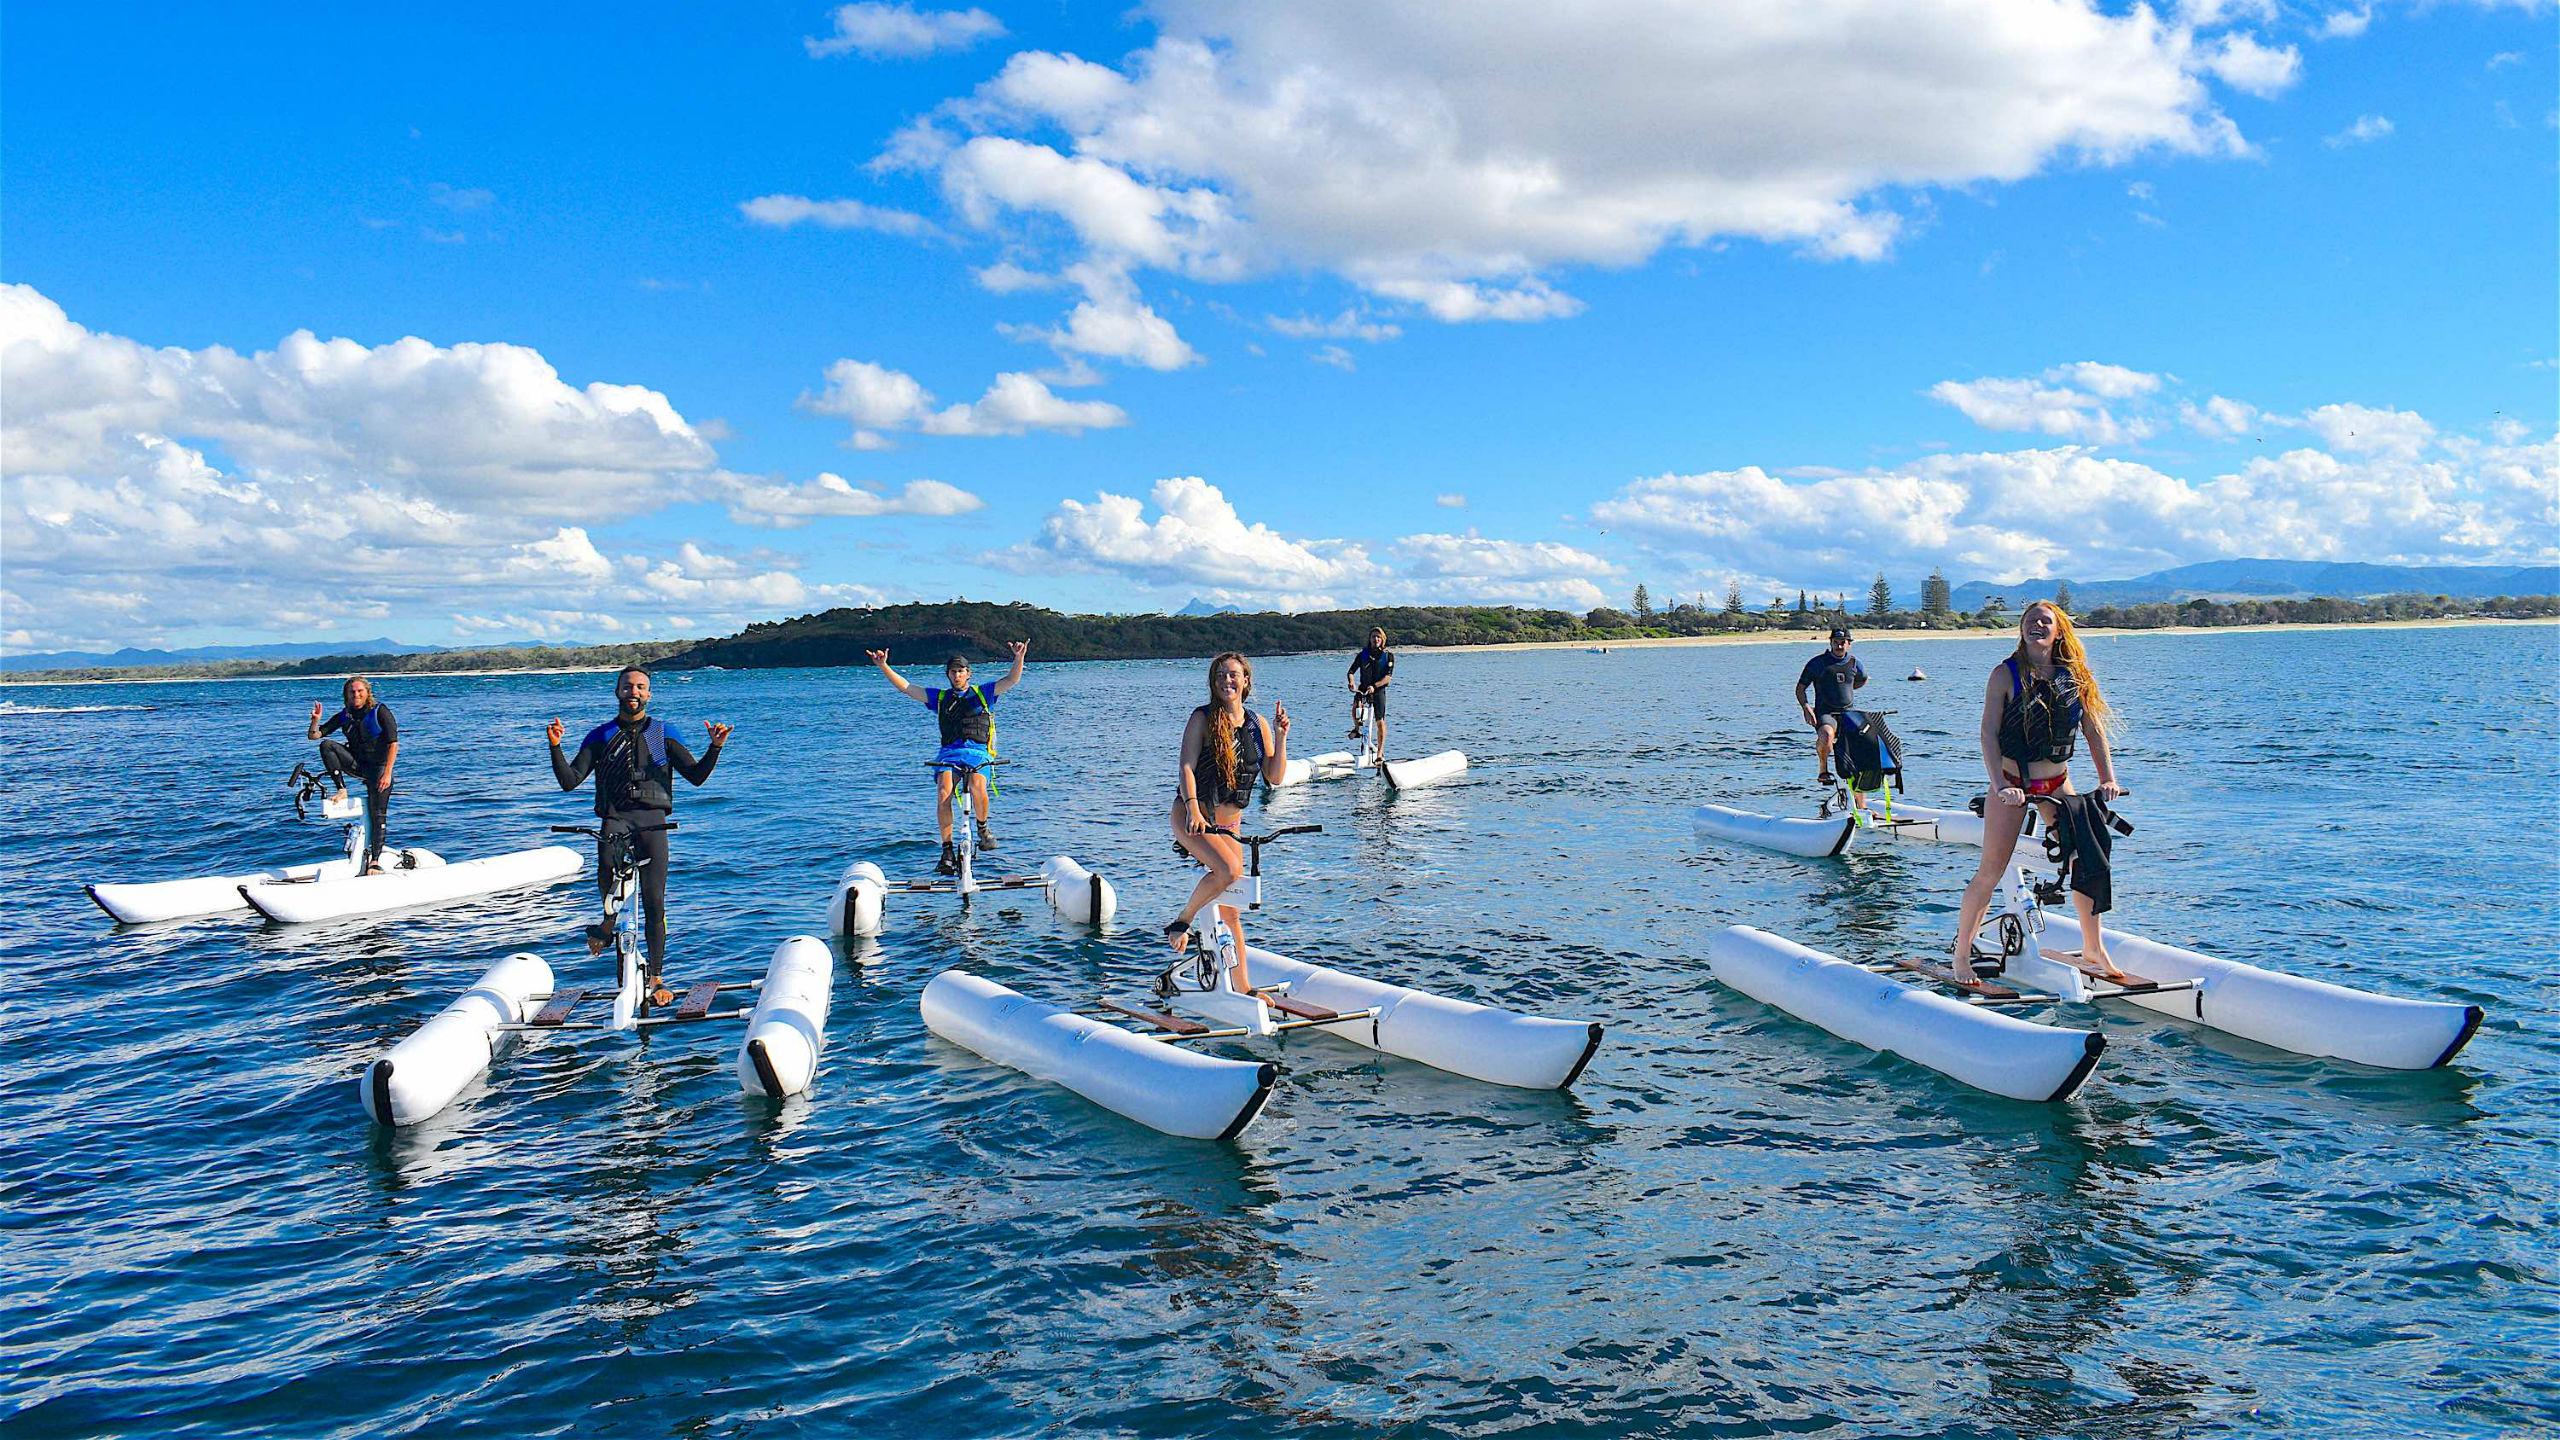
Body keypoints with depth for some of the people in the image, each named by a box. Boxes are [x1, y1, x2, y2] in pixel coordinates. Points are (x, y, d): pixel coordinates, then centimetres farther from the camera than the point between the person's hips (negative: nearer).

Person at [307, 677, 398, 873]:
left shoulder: (380, 711, -10)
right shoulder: (344, 716, 3)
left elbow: (393, 743, -15)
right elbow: (314, 735, 5)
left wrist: (387, 773, -23)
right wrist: (315, 720, -17)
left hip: (378, 767, -4)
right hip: (356, 764, 4)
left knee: (378, 814, -10)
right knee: (326, 745, -19)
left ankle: (375, 861, -8)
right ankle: (341, 790, -15)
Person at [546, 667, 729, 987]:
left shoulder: (664, 733, 13)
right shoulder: (600, 736, 15)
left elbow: (696, 776, 4)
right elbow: (570, 781, 6)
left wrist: (715, 747, -12)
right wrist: (555, 746, -8)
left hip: (652, 817, 0)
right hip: (614, 817, 0)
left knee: (654, 902, -4)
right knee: (607, 874, -30)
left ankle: (655, 977, 6)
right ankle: (609, 921, 2)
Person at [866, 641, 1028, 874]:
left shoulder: (982, 693, 16)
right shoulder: (939, 697, 21)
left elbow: (1012, 680, 5)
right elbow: (905, 687, 19)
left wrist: (1019, 658, -13)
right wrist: (883, 666, 9)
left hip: (978, 752, -2)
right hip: (949, 753, 2)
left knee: (978, 789, -32)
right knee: (943, 794, -26)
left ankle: (982, 827, -2)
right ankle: (947, 851, -20)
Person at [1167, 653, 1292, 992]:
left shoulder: (1257, 724, 7)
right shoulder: (1203, 718, -5)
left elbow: (1274, 776, 5)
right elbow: (1186, 766, -13)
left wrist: (1281, 737, -7)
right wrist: (1193, 809, -27)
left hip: (1228, 823, 5)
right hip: (1191, 816, -5)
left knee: (1230, 911, 7)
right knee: (1230, 870, -32)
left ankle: (1242, 988, 14)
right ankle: (1182, 921, -9)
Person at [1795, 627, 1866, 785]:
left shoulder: (1854, 662, 11)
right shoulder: (1817, 663, 0)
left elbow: (1863, 679, 34)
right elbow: (1800, 689, 2)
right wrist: (1806, 708, -12)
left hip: (1850, 712, 4)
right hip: (1825, 713, -4)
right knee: (1826, 735, -36)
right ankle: (1823, 770, -10)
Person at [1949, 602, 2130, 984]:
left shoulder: (2074, 676, 2)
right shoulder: (2006, 674, -9)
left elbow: (2094, 730, 3)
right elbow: (1988, 733, -15)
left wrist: (2107, 779, -9)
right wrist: (2000, 786, -25)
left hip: (2056, 783, 4)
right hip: (2011, 783, -4)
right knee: (1991, 872, -5)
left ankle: (2093, 948, 22)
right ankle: (1961, 955, 6)